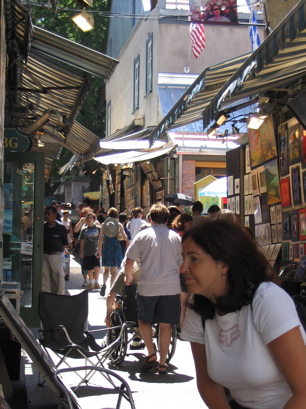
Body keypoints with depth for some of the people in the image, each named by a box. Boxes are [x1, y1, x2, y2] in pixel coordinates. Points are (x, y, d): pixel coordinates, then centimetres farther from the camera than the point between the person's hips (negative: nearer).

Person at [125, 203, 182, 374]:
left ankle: (151, 353, 3)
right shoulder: (176, 237, 8)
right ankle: (162, 363, 11)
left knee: (144, 320, 16)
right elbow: (182, 265, 15)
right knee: (165, 325, 7)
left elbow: (130, 261, 0)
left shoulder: (143, 235, 1)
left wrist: (129, 277, 18)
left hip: (148, 286, -2)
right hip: (171, 287, 2)